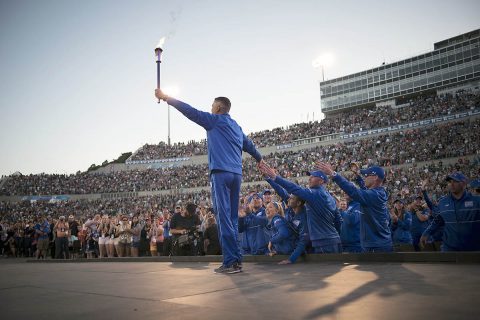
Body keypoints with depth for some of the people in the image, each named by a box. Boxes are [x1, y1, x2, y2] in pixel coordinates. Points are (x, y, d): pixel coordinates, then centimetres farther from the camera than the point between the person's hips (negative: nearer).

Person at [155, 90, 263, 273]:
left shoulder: (214, 120, 4)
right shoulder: (237, 126, 23)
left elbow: (191, 111, 1)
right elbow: (249, 146, 35)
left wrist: (165, 98, 7)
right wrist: (260, 160, 53)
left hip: (221, 173, -7)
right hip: (237, 175, 7)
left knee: (224, 217, -9)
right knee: (232, 218, 10)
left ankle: (230, 262, -11)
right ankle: (236, 260, 11)